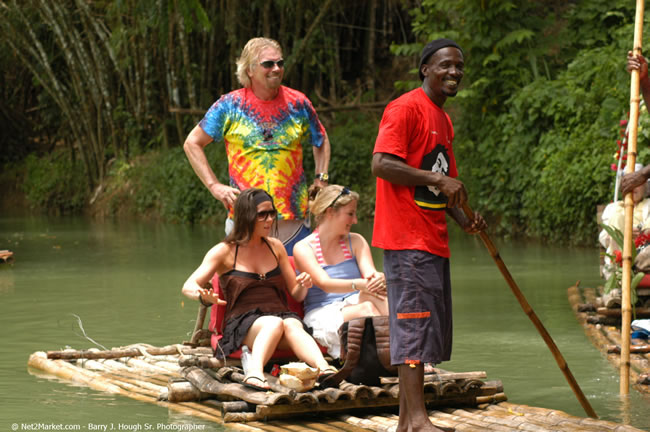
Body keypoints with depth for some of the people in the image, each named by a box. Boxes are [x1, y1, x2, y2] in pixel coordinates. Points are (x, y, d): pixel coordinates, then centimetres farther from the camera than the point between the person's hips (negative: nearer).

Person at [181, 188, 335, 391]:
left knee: (292, 325, -35)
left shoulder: (275, 247, 19)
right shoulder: (225, 252, 6)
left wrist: (303, 285, -3)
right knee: (274, 323, -38)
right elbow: (188, 286, -3)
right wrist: (203, 296, -28)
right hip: (242, 323, -3)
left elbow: (296, 294, 23)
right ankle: (254, 373, -62)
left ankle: (324, 369, -62)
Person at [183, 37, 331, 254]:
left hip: (294, 218, 2)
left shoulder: (298, 104, 8)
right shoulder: (230, 105, 1)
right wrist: (214, 186, -3)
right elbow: (192, 143, 7)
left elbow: (321, 142, 25)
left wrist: (321, 179, 9)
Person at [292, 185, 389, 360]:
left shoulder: (356, 242, 12)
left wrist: (378, 279, -31)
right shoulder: (304, 248, -2)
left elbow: (370, 272, -5)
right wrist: (358, 284, -36)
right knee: (366, 308, -34)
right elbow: (325, 283, -17)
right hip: (322, 315, -3)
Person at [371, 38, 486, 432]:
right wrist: (438, 178, -22)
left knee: (432, 328, 9)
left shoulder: (444, 120, 20)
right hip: (408, 239, -10)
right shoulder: (406, 108, -9)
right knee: (414, 324, -11)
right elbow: (382, 164, -20)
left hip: (434, 241, 10)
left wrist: (464, 220, 9)